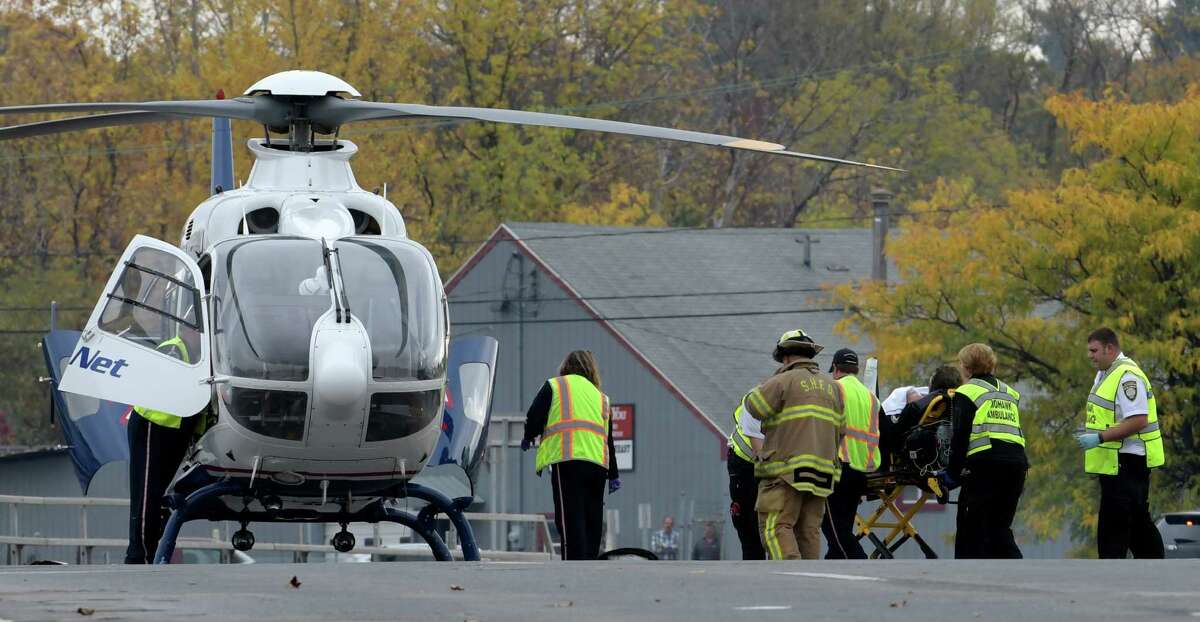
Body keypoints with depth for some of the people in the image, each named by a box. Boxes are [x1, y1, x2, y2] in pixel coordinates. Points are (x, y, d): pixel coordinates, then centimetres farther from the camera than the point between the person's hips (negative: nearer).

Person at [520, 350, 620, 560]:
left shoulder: (554, 386, 13)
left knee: (570, 520, -10)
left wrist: (528, 438, 24)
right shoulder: (601, 397, 27)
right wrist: (613, 475, 29)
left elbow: (534, 417, 3)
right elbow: (609, 439, 25)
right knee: (592, 521, 10)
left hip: (567, 459, -5)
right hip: (598, 463, 5)